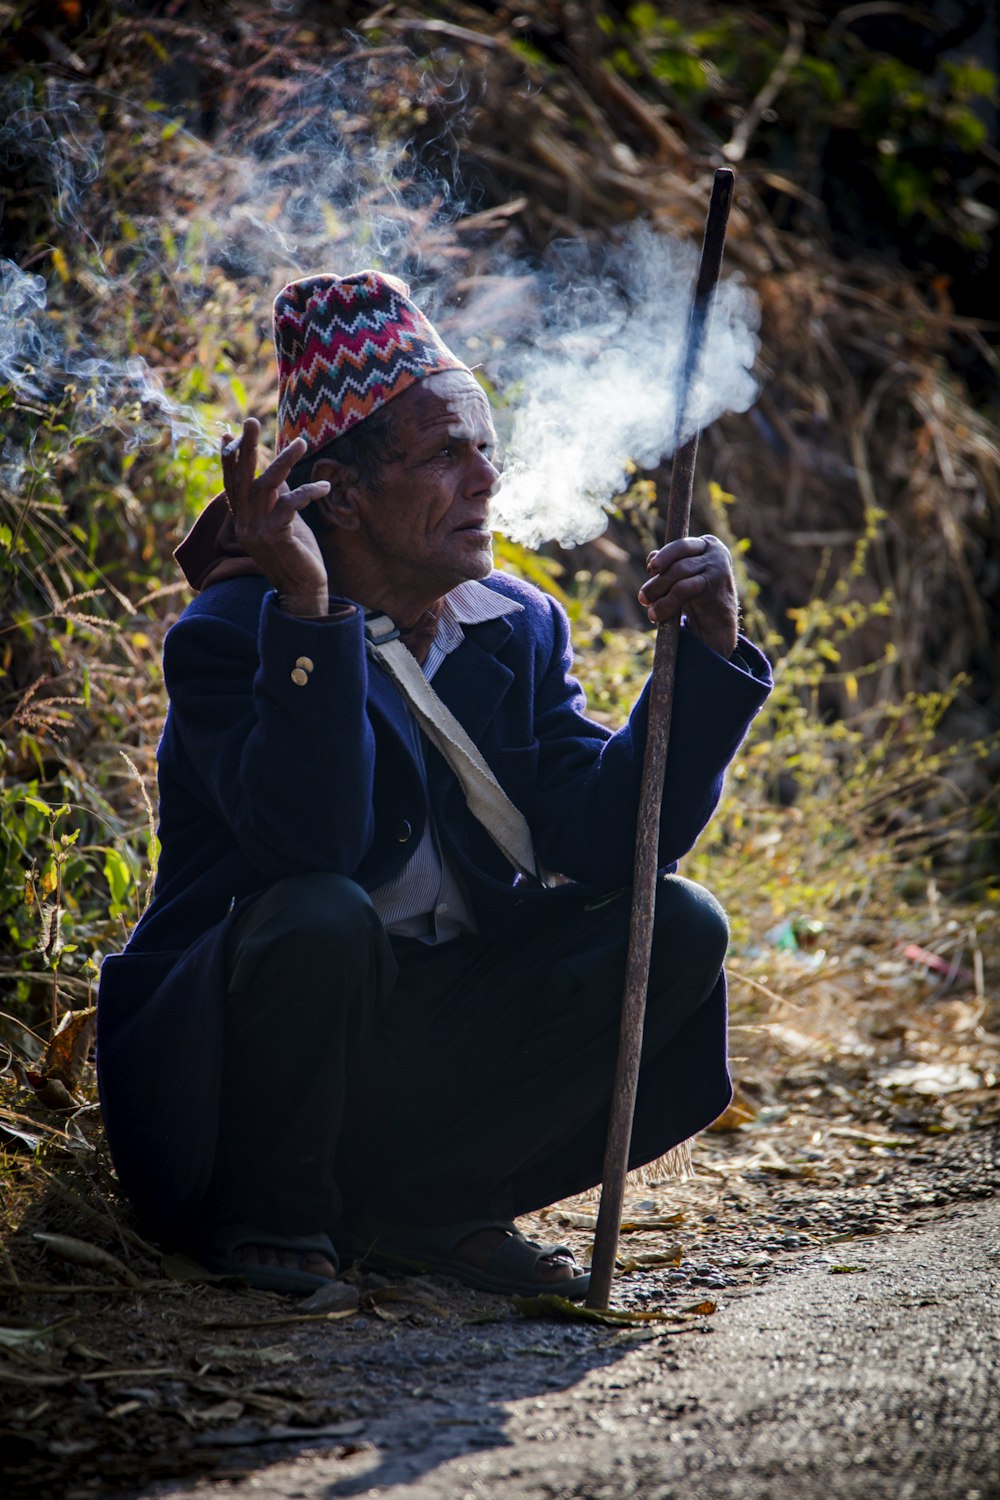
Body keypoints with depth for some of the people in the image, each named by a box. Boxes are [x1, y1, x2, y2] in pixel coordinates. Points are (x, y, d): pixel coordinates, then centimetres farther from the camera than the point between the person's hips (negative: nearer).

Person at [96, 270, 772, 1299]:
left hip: (435, 1043, 6)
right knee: (321, 917, -36)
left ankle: (418, 1206, -6)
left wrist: (704, 655, -15)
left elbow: (607, 839, -5)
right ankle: (267, 1218, -10)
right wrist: (309, 616, -37)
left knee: (676, 929, -10)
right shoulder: (226, 638, -14)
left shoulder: (519, 628, 5)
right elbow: (313, 844, -31)